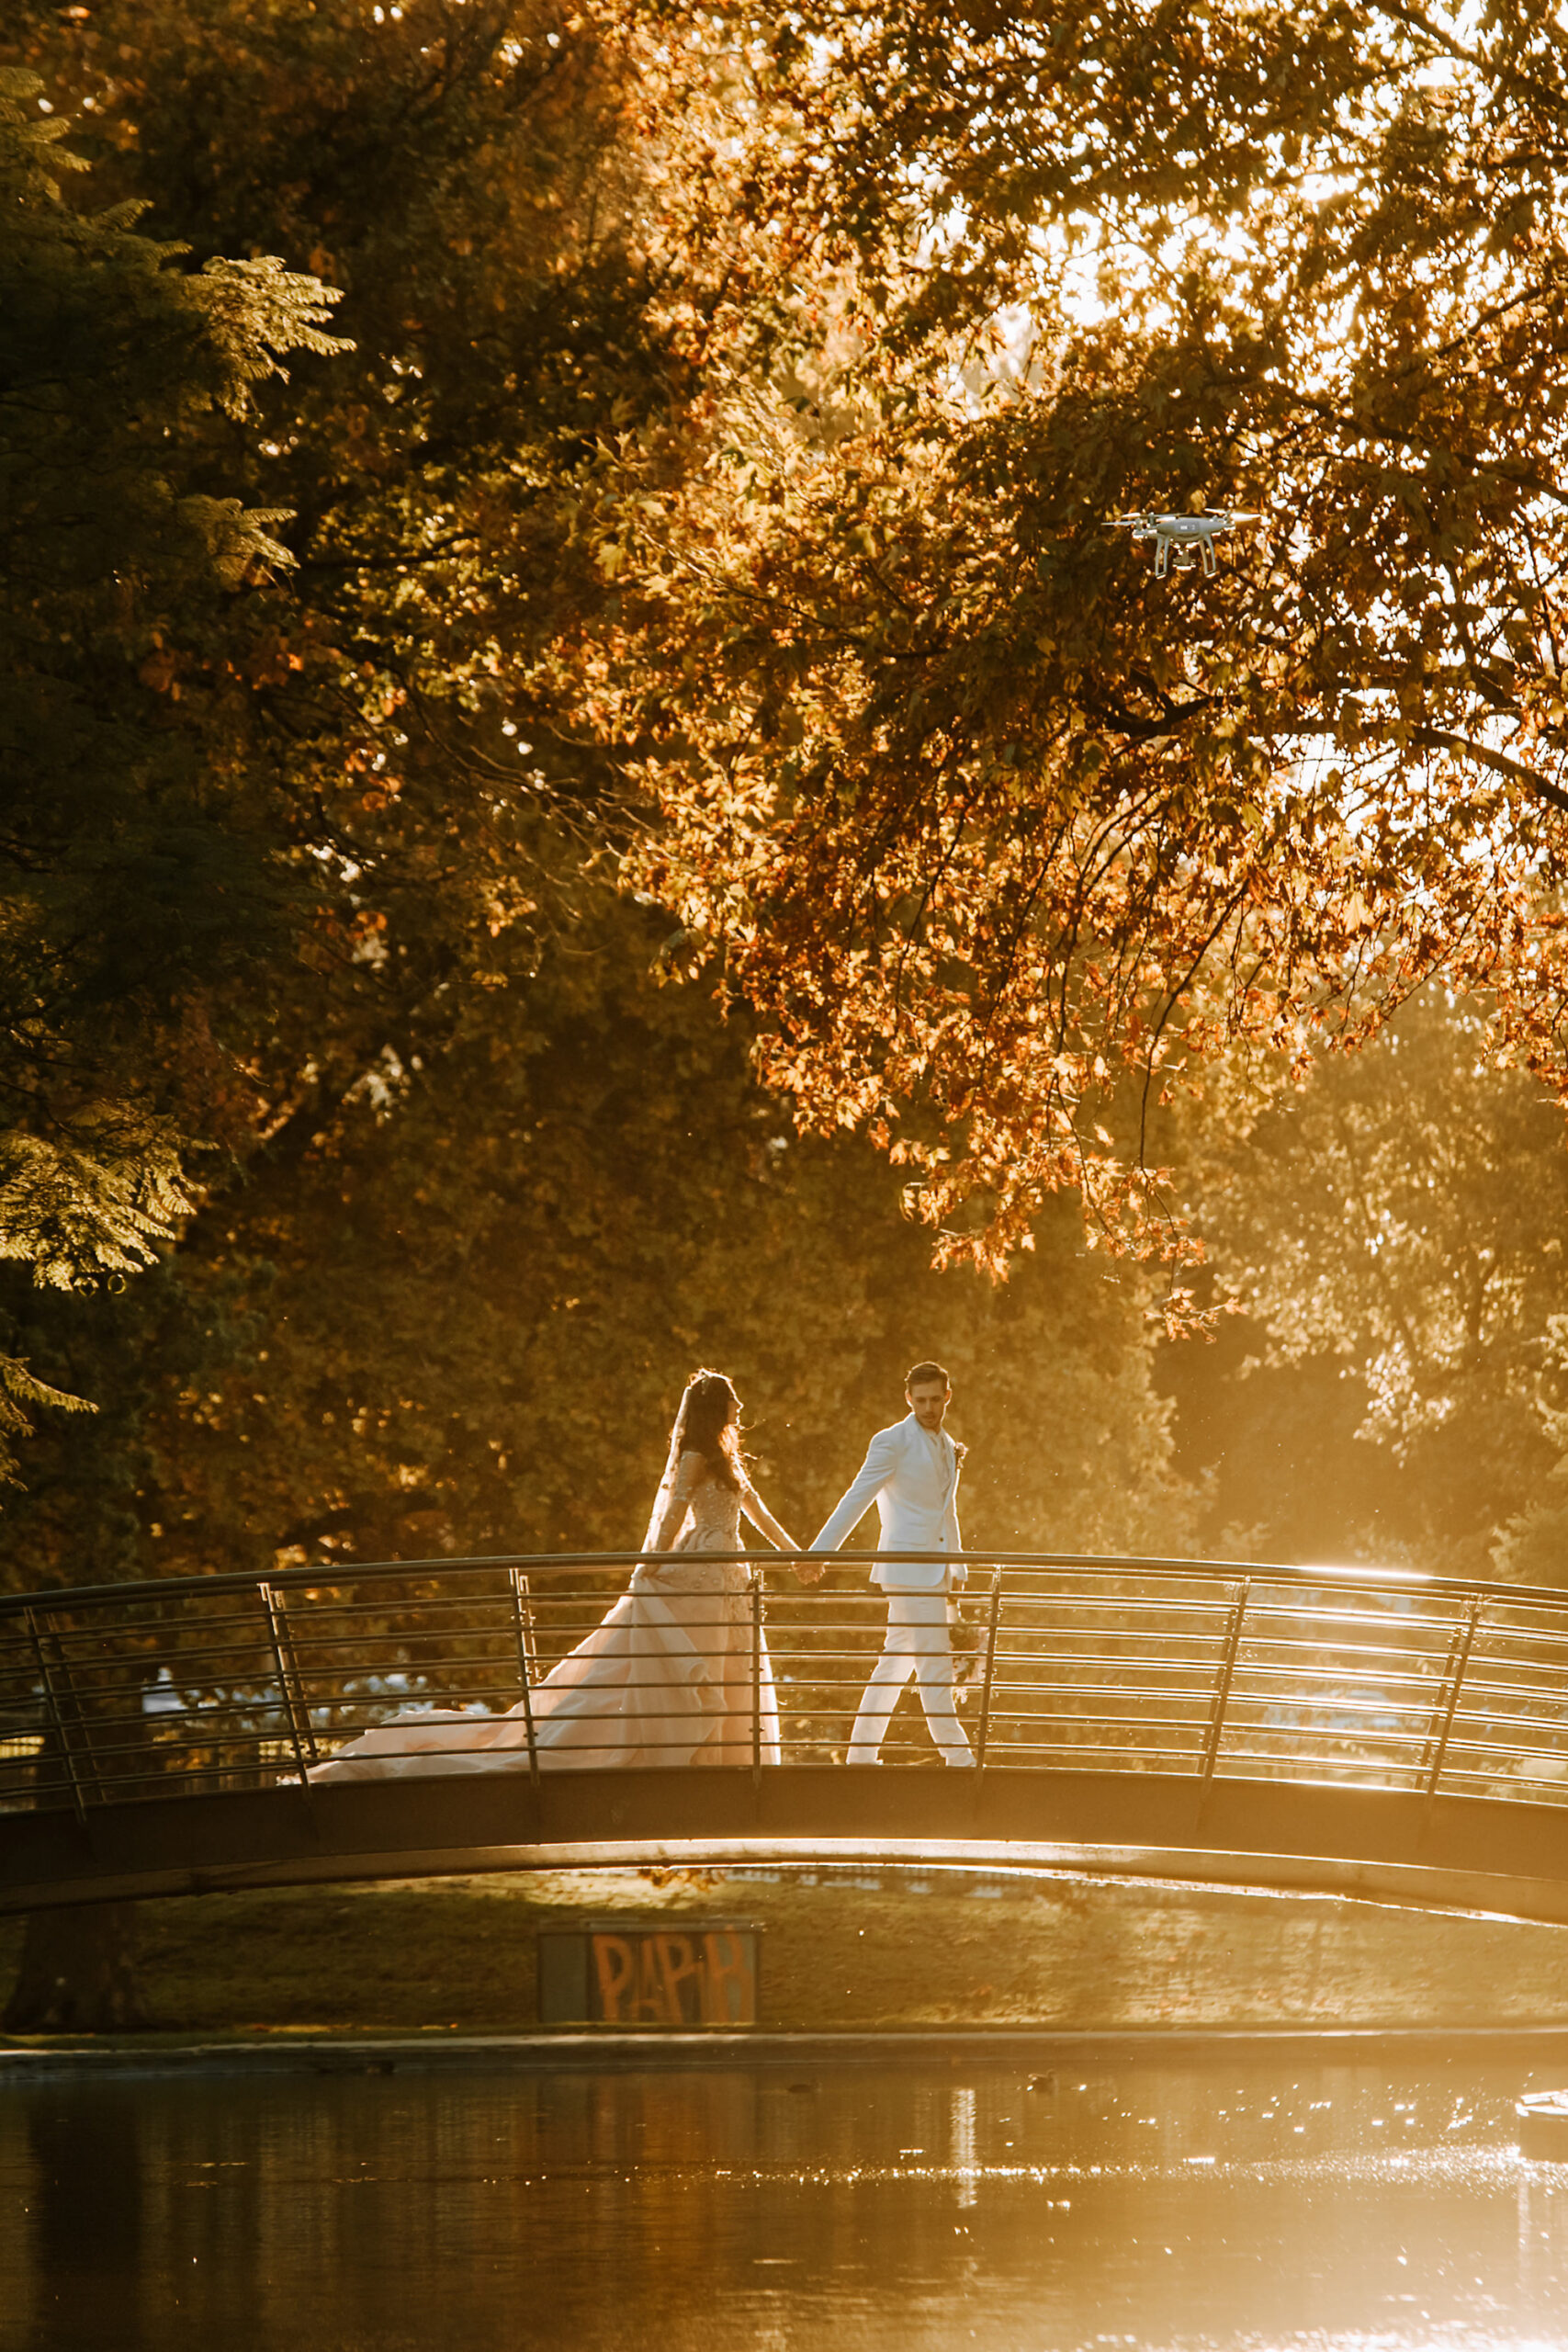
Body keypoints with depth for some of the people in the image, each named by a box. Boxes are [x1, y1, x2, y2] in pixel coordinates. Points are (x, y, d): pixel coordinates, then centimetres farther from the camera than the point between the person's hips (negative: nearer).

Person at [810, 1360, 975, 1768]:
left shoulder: (948, 1447, 16)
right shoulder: (892, 1442, -7)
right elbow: (856, 1500, -10)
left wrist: (956, 1569, 23)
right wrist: (820, 1552, -14)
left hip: (934, 1572, 8)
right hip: (907, 1568, -8)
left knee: (896, 1662, 11)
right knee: (934, 1664, -10)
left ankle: (862, 1753, 17)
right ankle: (956, 1756, -10)